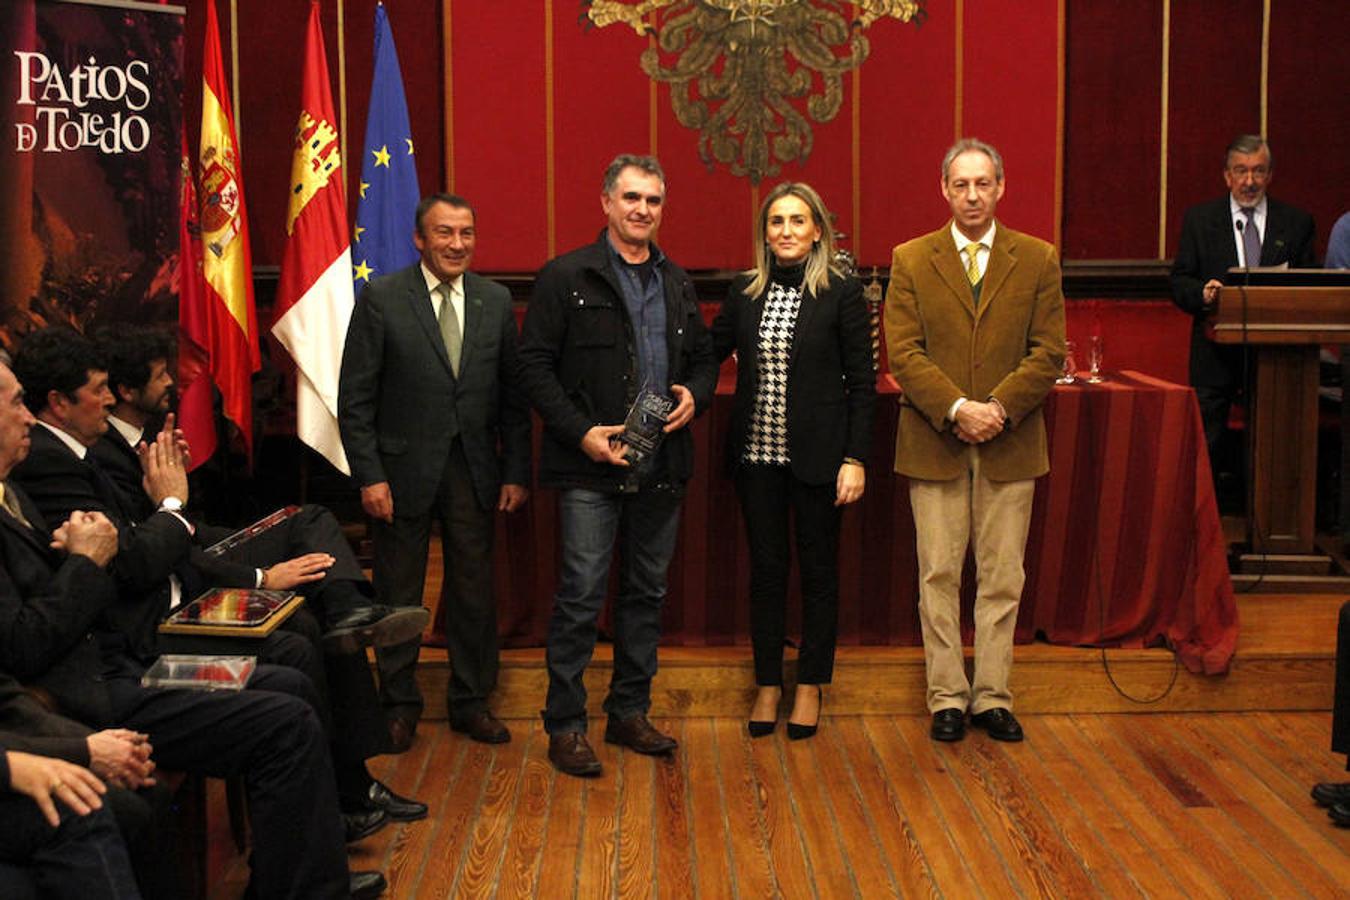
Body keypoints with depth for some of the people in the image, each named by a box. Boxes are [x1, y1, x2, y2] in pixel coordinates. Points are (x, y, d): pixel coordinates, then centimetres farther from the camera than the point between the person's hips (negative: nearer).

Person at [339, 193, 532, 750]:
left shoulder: (495, 301, 5)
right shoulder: (381, 299, -5)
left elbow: (512, 395, 7)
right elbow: (355, 399, -6)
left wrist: (516, 472, 2)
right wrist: (370, 475, -11)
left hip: (473, 470, 3)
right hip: (404, 470, -3)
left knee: (474, 591, 9)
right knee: (398, 595, 8)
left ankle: (471, 703, 25)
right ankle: (400, 704, 24)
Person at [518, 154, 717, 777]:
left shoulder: (677, 283, 14)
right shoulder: (566, 277, -3)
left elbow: (703, 356, 22)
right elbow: (534, 365, -7)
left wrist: (694, 395, -1)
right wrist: (581, 432, -15)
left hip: (661, 468, 6)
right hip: (591, 468, -5)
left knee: (647, 593, 12)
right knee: (581, 597, -4)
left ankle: (630, 713, 24)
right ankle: (565, 726, 6)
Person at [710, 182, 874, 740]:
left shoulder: (842, 294, -5)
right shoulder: (744, 292, 6)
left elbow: (862, 382, -5)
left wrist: (856, 458, -9)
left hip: (816, 456, -3)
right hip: (757, 454, 3)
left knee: (818, 568, 8)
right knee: (765, 569, 9)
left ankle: (810, 685, 21)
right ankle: (768, 684, 21)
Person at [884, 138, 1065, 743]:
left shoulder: (1038, 260, 5)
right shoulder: (911, 260, 3)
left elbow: (1049, 352, 0)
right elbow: (903, 352, -4)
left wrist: (998, 408, -14)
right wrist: (955, 409, -16)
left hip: (1010, 444, 1)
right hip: (935, 443, 0)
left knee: (1002, 577, 6)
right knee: (938, 575, 4)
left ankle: (993, 696, 16)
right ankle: (947, 696, 14)